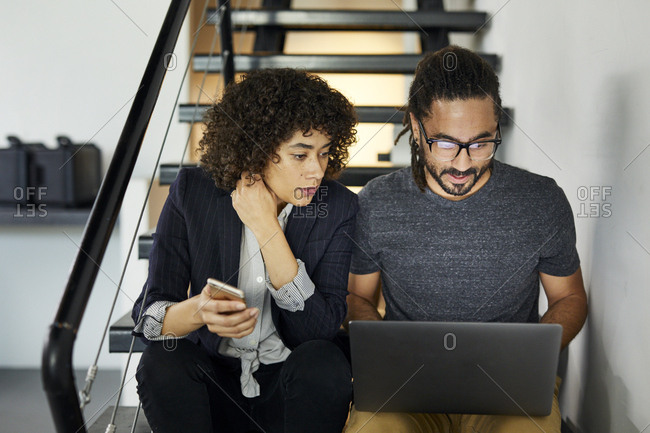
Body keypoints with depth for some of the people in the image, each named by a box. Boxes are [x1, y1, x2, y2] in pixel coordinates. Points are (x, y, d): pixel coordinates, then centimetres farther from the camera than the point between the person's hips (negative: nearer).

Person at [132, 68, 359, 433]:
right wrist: (198, 311, -33)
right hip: (212, 382, 0)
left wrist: (267, 227, -24)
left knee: (323, 362, -31)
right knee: (163, 361, -29)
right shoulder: (193, 192, -8)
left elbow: (322, 329, -18)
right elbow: (148, 314, -9)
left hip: (292, 388, 0)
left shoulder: (337, 207, -9)